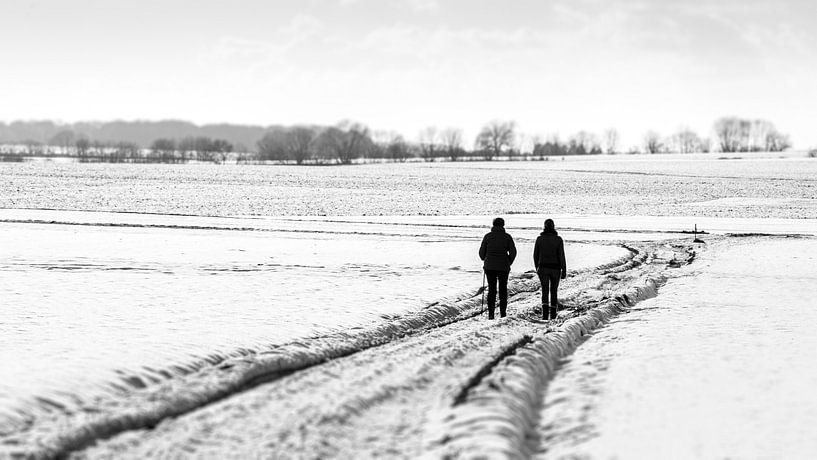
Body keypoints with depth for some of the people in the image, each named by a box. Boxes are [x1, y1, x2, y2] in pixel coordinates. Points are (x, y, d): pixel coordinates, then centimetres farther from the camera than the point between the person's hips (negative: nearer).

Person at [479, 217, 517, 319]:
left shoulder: (488, 236, 1)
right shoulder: (507, 237, -1)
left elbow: (482, 252, 3)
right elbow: (513, 252, -5)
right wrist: (508, 263, 9)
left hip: (489, 267, 1)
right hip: (503, 268, -1)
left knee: (491, 289, 6)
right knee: (503, 290, 10)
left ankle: (491, 313, -4)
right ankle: (503, 313, 6)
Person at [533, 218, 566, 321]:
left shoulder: (540, 239, -2)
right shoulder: (558, 239, -7)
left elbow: (536, 255, 4)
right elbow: (561, 256, -9)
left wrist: (537, 268, 18)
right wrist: (564, 270, -4)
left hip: (543, 268, 0)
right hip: (555, 268, 0)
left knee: (545, 290, 0)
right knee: (554, 290, 14)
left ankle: (545, 313, -19)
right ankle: (553, 314, 19)